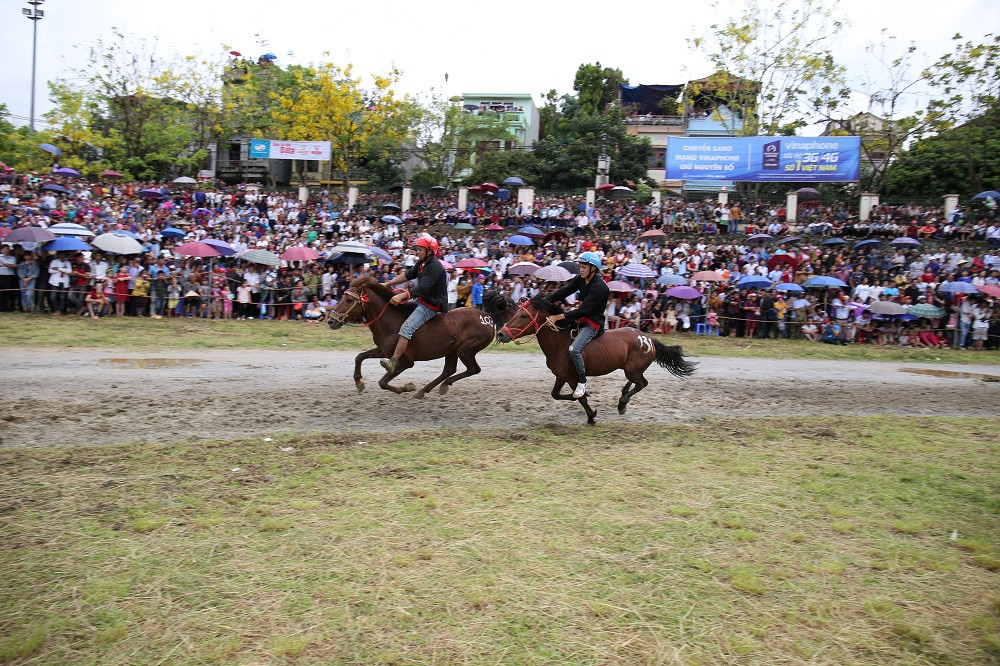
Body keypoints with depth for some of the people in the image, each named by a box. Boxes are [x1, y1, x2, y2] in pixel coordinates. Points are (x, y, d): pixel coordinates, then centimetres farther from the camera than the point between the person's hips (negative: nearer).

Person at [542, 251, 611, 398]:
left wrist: (558, 317, -30)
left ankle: (582, 381, -7)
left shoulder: (599, 287, -23)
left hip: (593, 324, -9)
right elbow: (563, 292, -3)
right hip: (582, 319, 9)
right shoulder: (581, 279, 3)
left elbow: (583, 310, -27)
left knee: (574, 349, -27)